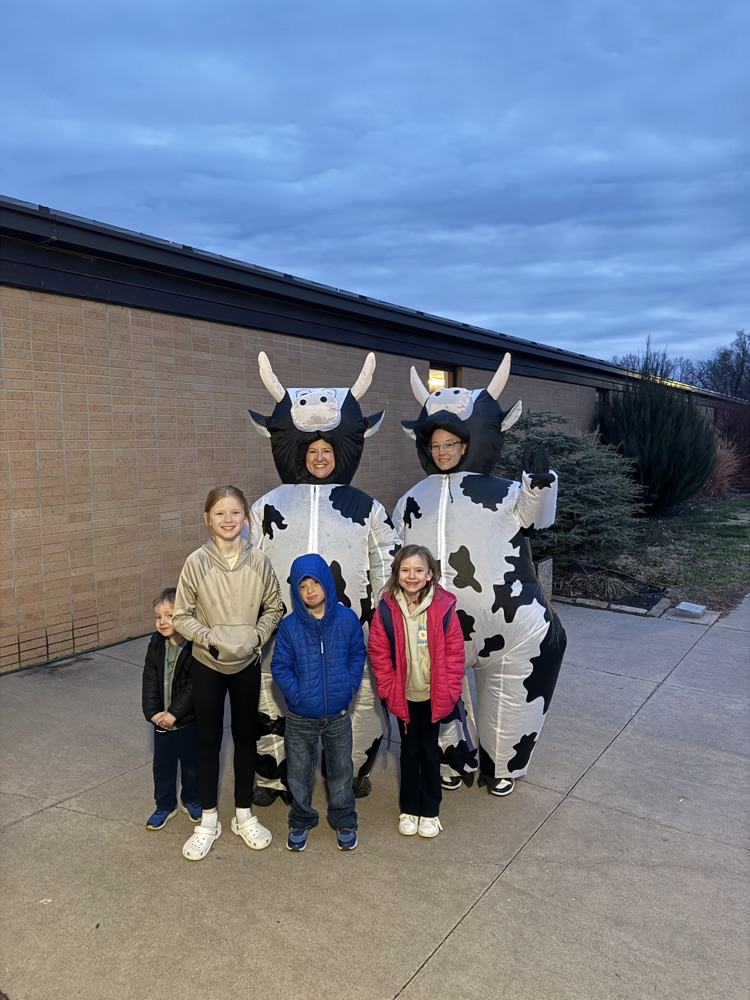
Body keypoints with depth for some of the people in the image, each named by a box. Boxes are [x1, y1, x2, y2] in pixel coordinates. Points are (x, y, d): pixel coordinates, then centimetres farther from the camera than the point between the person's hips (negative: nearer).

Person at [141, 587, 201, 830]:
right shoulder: (156, 646, -2)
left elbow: (193, 685, -20)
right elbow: (149, 682, -4)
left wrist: (174, 712, -22)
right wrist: (152, 712, -14)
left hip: (189, 720, -4)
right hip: (161, 720, 4)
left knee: (191, 765, 15)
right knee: (162, 766, 16)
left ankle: (192, 800, 37)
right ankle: (165, 805, 35)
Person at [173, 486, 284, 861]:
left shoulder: (258, 561, -10)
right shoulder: (196, 562, -13)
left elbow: (274, 608, 1)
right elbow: (181, 616, -7)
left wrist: (256, 635, -14)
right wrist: (209, 638, -20)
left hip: (247, 663, 1)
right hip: (208, 664, -1)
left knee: (246, 737, 14)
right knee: (208, 740, 11)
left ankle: (244, 814, 33)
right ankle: (208, 820, 30)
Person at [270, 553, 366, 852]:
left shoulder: (347, 619, -10)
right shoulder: (289, 625, -12)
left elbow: (357, 653, 3)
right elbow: (280, 666, -6)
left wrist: (351, 684, -7)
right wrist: (296, 693, -15)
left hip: (338, 715, 1)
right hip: (300, 717, 0)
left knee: (342, 770, 16)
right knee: (298, 773, 15)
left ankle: (344, 822, 38)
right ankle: (301, 822, 38)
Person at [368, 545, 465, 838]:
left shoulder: (444, 607, -14)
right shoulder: (386, 610, -13)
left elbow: (454, 652, -9)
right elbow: (378, 653, -7)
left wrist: (449, 691, -10)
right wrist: (389, 690, -9)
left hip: (434, 696, -1)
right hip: (404, 695, 1)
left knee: (430, 750, 14)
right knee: (409, 750, 16)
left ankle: (430, 811, 32)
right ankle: (409, 809, 33)